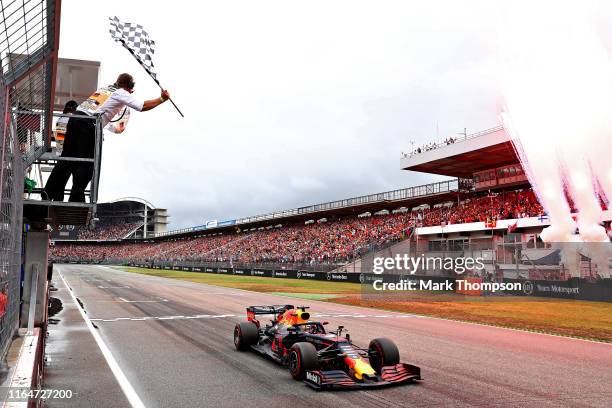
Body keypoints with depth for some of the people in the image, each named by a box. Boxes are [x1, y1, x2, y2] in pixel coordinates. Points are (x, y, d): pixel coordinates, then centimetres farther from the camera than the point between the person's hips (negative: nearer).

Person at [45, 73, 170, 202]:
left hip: (75, 117, 7)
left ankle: (49, 193, 15)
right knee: (86, 163, 1)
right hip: (89, 124, -7)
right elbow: (143, 106, 1)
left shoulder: (105, 88, 26)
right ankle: (76, 199, 2)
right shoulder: (122, 94, 6)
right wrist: (162, 99, 9)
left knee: (67, 157, 12)